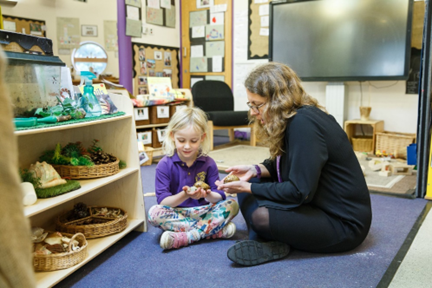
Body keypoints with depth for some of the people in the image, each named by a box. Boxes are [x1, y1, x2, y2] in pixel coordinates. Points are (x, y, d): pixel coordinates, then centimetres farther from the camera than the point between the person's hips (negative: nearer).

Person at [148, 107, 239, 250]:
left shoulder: (208, 163, 0)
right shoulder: (164, 165, -6)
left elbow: (219, 195, -5)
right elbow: (163, 201, -12)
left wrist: (209, 195, -29)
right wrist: (184, 195, -31)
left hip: (203, 211, 2)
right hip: (177, 213, -1)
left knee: (232, 204, -20)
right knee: (154, 213, -31)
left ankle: (183, 237, -29)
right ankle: (215, 229, -28)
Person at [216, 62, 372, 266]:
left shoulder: (303, 123, -24)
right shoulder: (291, 119, 5)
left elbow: (299, 192, -25)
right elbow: (286, 166, 15)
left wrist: (249, 188, -17)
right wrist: (256, 170, -3)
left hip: (344, 223, -10)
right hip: (315, 204, 10)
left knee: (261, 215, -32)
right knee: (250, 188, 3)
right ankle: (268, 242, -11)